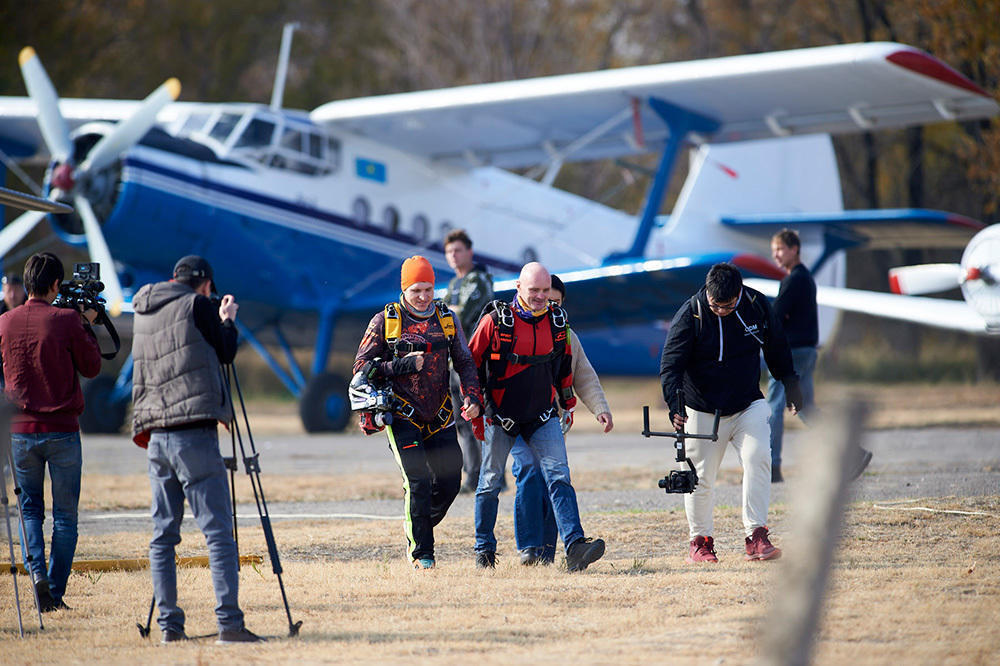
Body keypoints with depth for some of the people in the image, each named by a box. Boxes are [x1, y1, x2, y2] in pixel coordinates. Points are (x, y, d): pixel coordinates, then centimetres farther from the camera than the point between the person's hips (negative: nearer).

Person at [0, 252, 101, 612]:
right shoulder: (66, 320, -10)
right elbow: (91, 367, -1)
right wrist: (88, 325, 10)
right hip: (62, 430, -2)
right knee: (65, 515, 8)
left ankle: (37, 570, -10)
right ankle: (56, 592, 5)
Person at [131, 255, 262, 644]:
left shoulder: (144, 311, 15)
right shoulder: (197, 305, -2)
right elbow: (225, 353, 5)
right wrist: (227, 320, 23)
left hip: (154, 435, 6)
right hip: (194, 434, -6)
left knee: (163, 534, 9)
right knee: (218, 531, -7)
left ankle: (168, 624, 5)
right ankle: (229, 622, -14)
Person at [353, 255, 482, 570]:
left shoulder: (446, 318, 7)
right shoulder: (385, 321, -2)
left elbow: (464, 362, 12)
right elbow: (362, 366, -2)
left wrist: (472, 397, -5)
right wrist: (403, 365, -15)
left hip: (439, 415, 4)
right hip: (402, 415, -4)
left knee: (449, 482, 1)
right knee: (418, 480, -14)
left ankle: (421, 528, 29)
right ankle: (421, 554, -4)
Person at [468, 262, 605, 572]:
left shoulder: (557, 320, 1)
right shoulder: (496, 320, -11)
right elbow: (471, 362, -2)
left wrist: (567, 402, 23)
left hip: (543, 415, 2)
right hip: (500, 415, -2)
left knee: (559, 475, -12)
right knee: (490, 480, 8)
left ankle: (574, 546, -22)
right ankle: (484, 550, 23)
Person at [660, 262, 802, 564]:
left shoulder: (756, 305, -7)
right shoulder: (690, 315, -16)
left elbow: (776, 347, 11)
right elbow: (670, 365, -19)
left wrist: (790, 383, 18)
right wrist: (674, 405, -34)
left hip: (749, 406, 2)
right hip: (703, 412, -2)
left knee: (757, 459, -18)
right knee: (701, 478, 2)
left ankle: (756, 537, -17)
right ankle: (700, 542, 18)